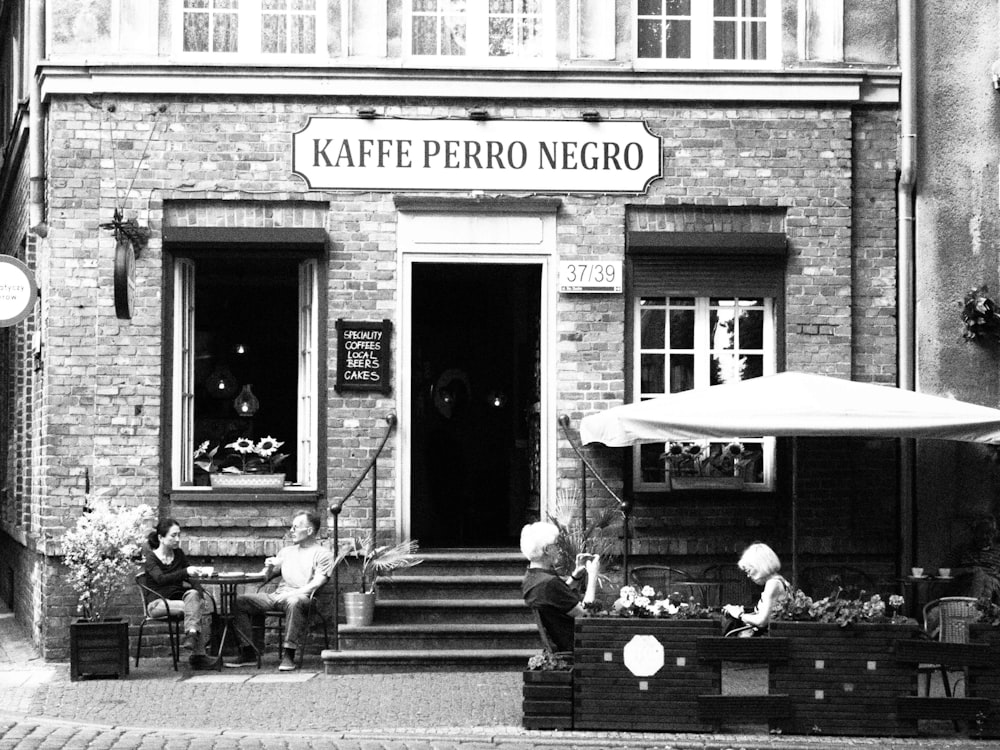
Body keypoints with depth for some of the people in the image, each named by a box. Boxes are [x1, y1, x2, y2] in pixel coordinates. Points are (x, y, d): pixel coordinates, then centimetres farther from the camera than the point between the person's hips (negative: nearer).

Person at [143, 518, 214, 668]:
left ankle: (191, 634, -47)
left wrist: (200, 595, -10)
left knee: (192, 594, -32)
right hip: (158, 603, -4)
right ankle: (198, 654, -38)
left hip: (179, 598, 4)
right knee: (193, 607, -32)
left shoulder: (178, 554, 14)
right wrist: (185, 571, -34)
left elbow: (190, 578, 11)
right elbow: (160, 579, -22)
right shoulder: (151, 557, -3)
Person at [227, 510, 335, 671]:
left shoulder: (322, 554, 6)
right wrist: (269, 568, 3)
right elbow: (266, 576, 26)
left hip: (302, 597, -6)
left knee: (294, 602, -42)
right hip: (277, 596, 6)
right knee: (240, 601, -13)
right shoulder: (286, 551, 26)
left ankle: (288, 655, -40)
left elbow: (317, 583, -7)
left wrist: (293, 594, -20)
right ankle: (249, 653, -15)